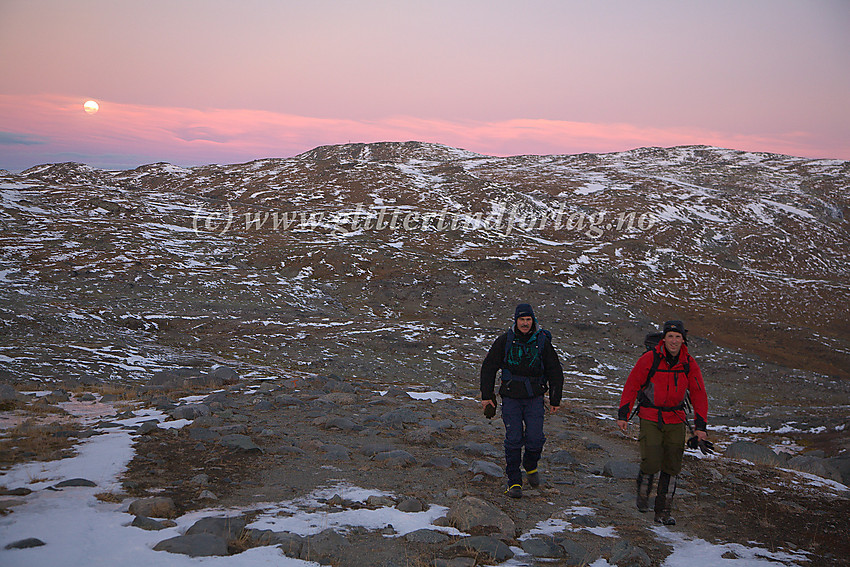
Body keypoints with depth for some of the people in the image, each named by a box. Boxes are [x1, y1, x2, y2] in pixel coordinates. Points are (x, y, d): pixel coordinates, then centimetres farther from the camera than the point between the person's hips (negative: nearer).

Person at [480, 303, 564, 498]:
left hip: (534, 398, 0)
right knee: (513, 440, -4)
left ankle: (530, 465, 25)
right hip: (511, 397, 0)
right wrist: (486, 395, 2)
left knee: (535, 439, -7)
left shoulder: (542, 341, -3)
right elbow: (488, 367, 5)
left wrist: (555, 400, 7)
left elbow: (555, 372, 7)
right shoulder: (505, 341, -4)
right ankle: (514, 481, 8)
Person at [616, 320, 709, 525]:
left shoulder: (689, 364, -3)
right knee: (651, 463, -11)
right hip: (650, 419, -3)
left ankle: (663, 512, 17)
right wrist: (623, 415, -7)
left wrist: (700, 426, -4)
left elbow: (699, 395, 2)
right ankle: (643, 493, 22)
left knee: (672, 467, 4)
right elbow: (631, 385, -6)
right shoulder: (649, 359, -12)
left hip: (676, 421, 3)